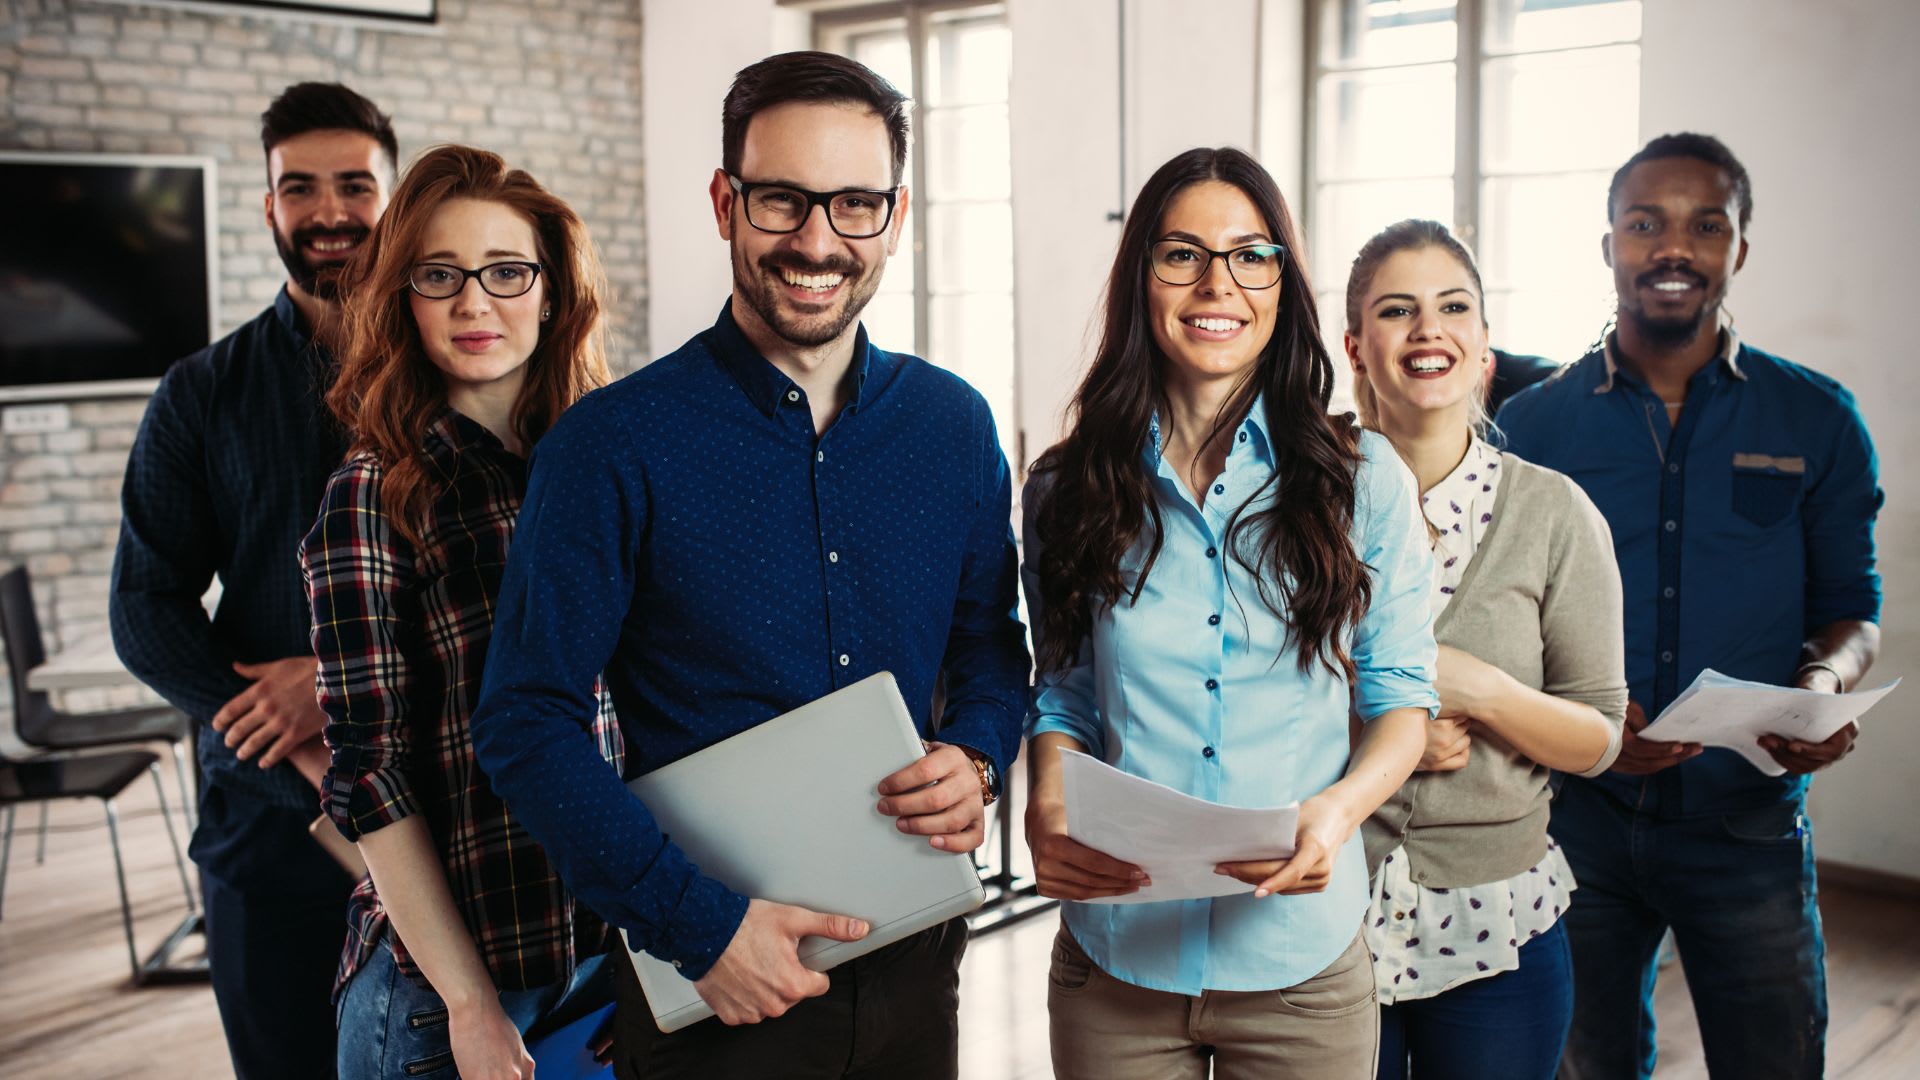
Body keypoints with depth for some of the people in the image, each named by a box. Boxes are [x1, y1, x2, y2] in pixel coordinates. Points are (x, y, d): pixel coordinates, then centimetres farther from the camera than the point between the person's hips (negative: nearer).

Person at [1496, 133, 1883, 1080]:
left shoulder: (1817, 422, 2)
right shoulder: (1532, 424, 0)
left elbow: (1850, 606, 7)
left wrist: (1825, 682, -16)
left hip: (1748, 822, 0)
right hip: (1577, 814, 0)